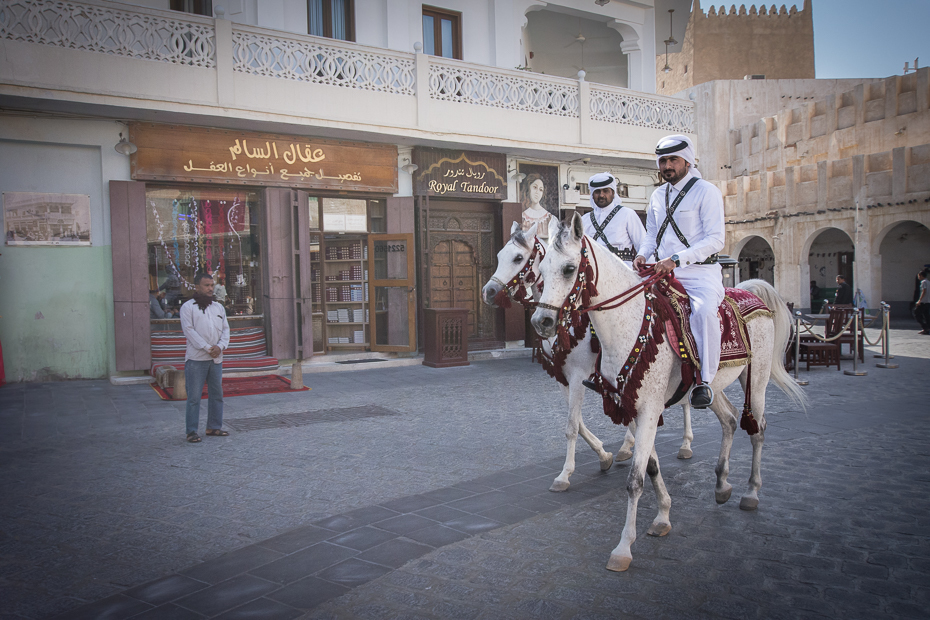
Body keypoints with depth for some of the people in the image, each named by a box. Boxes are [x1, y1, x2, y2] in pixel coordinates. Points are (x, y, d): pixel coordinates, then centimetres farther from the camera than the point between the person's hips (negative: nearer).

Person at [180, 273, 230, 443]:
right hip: (196, 358, -5)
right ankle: (191, 431, 3)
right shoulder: (188, 307, -2)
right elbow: (189, 330, -10)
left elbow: (225, 329, 11)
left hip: (216, 358, 6)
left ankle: (214, 427, 21)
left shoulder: (218, 307, 14)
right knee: (194, 396, -4)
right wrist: (207, 348, -16)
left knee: (216, 394, 10)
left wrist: (220, 346, -7)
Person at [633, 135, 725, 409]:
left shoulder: (706, 191, -4)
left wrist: (677, 259, -23)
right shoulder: (658, 195, 15)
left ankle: (703, 381, -25)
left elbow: (715, 240, -12)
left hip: (699, 272, -6)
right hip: (661, 271, 6)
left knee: (704, 310, -36)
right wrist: (643, 254, 3)